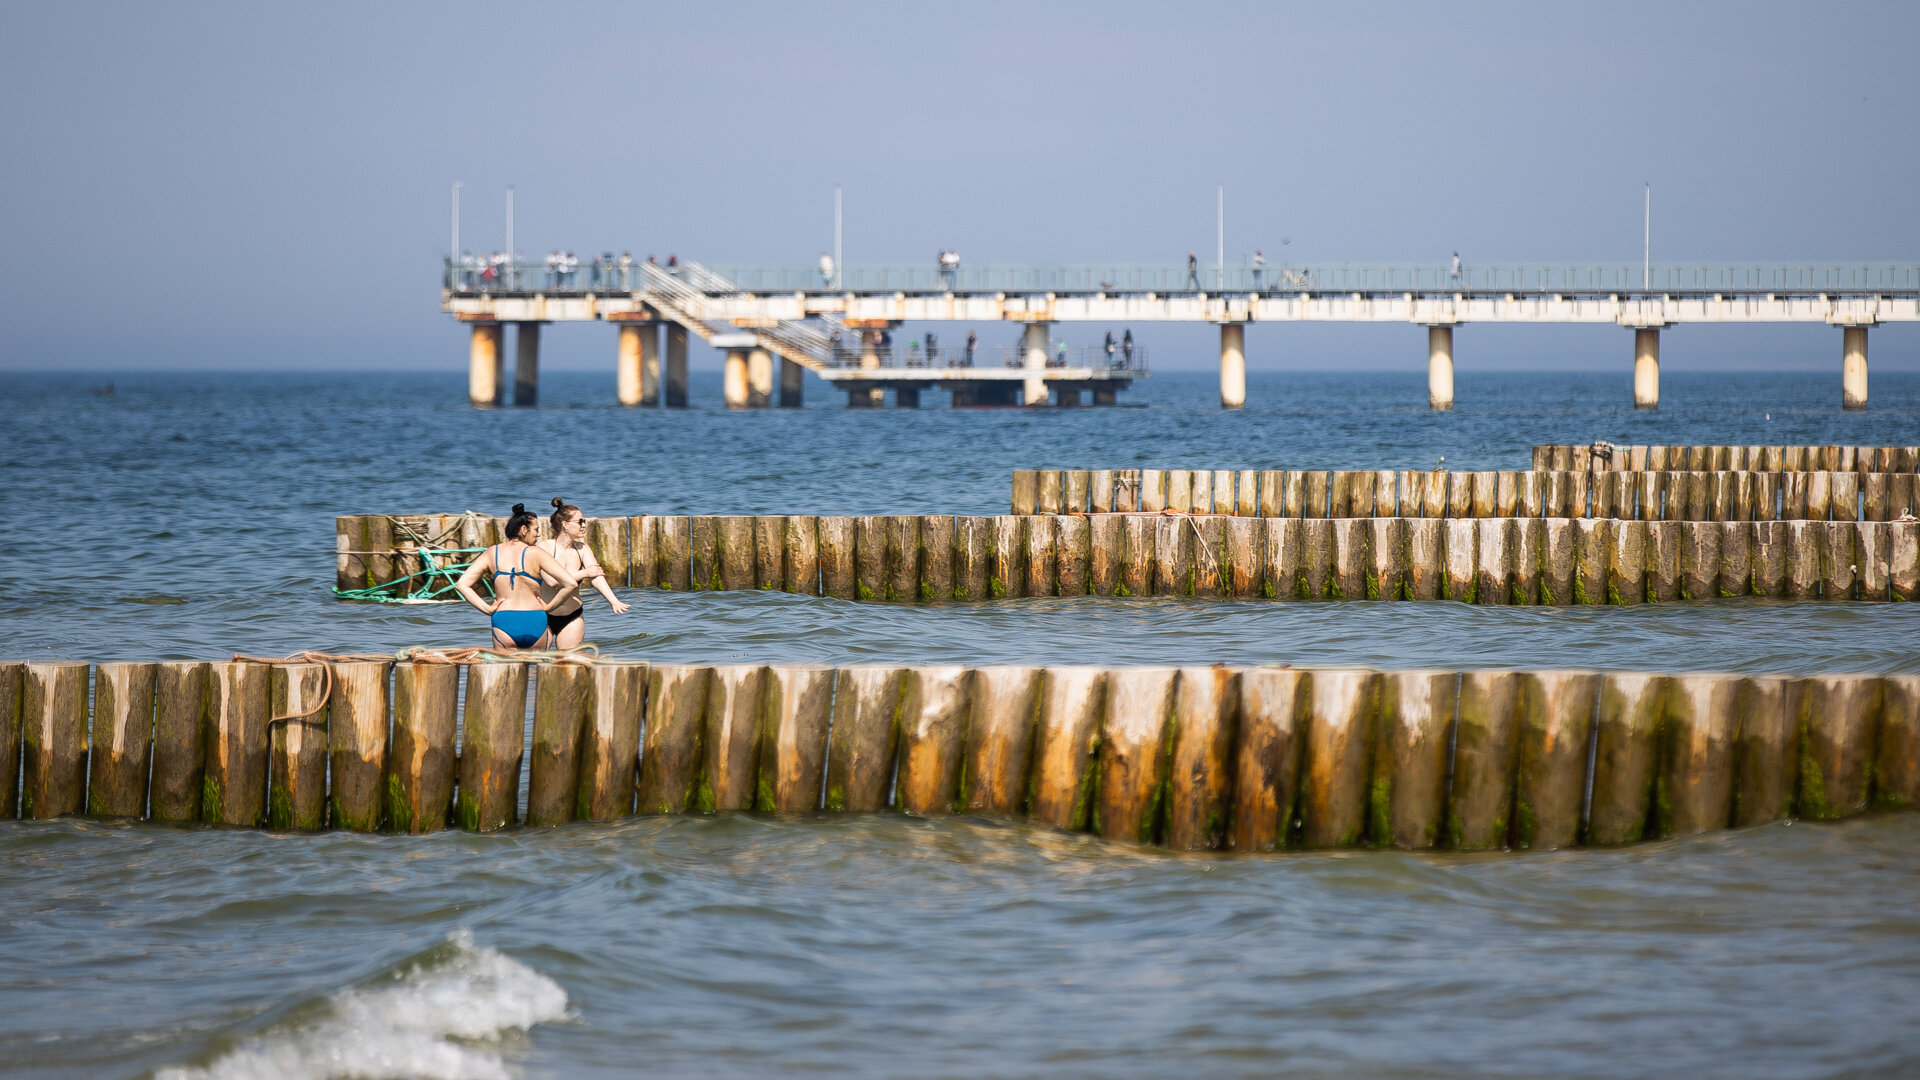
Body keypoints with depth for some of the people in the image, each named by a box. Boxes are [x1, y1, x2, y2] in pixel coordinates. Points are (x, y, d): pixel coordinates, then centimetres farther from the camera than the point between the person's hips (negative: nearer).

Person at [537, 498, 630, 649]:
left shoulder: (582, 549, 2)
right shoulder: (545, 547, -14)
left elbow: (596, 576, -13)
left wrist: (613, 601, -30)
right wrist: (584, 573, -20)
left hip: (571, 618, 4)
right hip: (544, 616, -4)